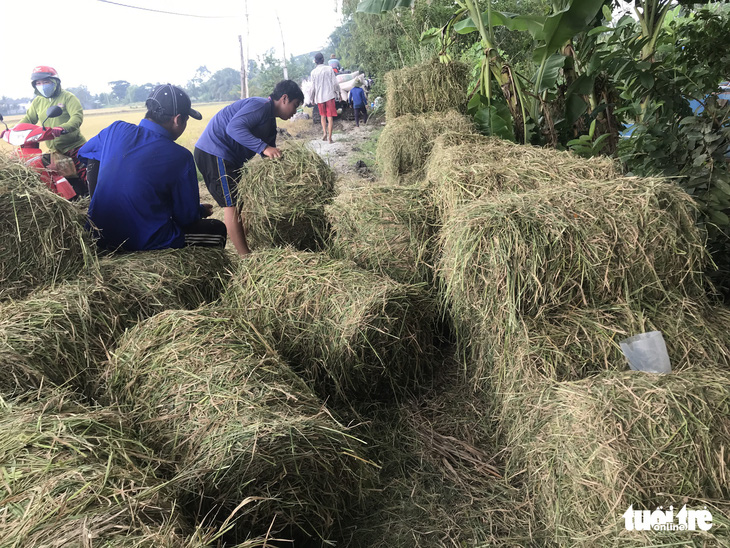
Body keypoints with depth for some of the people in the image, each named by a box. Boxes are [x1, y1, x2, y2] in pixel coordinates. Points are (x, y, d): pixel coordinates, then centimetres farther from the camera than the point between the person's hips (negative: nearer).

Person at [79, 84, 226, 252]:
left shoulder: (115, 130, -2)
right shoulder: (180, 157, -17)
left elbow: (82, 153, 20)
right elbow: (187, 217, -10)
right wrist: (202, 210, 13)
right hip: (144, 246, -6)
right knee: (218, 229, 9)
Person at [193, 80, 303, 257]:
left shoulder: (270, 122, 18)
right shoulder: (261, 105, -14)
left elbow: (270, 157, 19)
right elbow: (234, 127, -29)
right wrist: (264, 147, -35)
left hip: (230, 158, 11)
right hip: (214, 151, -11)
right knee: (232, 204, -10)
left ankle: (251, 247, 20)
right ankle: (246, 257, -8)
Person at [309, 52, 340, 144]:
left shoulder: (313, 72, -1)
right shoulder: (329, 68, -4)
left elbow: (313, 87, 1)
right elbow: (334, 83, -4)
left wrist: (312, 99, 13)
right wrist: (338, 92, 12)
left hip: (319, 97, 2)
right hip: (329, 95, -2)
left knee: (323, 116, 20)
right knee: (330, 117, 1)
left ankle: (324, 132, 3)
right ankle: (329, 137, -2)